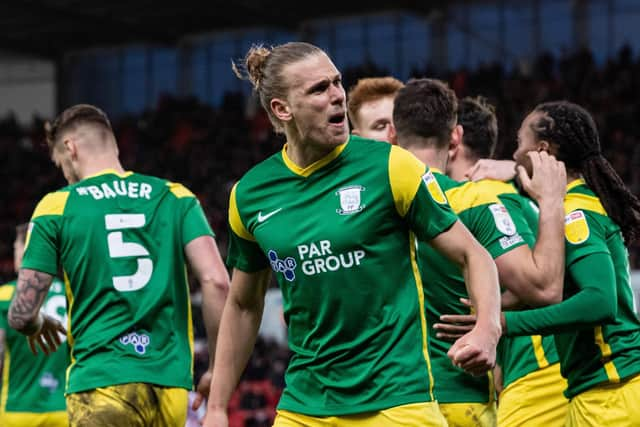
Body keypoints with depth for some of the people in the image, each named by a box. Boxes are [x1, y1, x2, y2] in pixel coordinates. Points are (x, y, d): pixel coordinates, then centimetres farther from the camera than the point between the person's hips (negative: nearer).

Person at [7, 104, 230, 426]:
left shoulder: (56, 207, 2)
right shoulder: (176, 197, 9)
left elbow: (22, 314, 1)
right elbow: (216, 281, -4)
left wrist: (37, 325, 24)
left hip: (101, 383, -3)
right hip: (171, 383, 4)